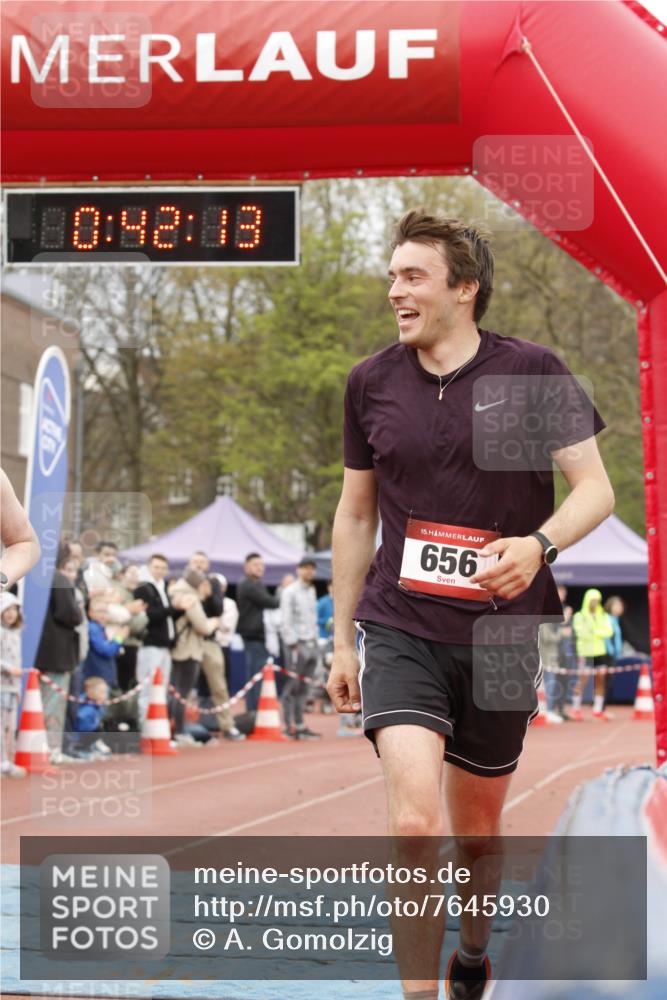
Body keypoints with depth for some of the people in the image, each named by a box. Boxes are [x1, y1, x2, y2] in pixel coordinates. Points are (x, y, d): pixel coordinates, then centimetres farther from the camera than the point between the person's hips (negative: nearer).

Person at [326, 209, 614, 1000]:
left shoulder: (532, 372, -5)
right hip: (400, 630, 0)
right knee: (413, 821, -19)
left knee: (476, 823, 15)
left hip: (501, 634, 0)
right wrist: (342, 641, 14)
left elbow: (595, 489, -5)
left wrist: (537, 546, -26)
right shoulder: (371, 383, 2)